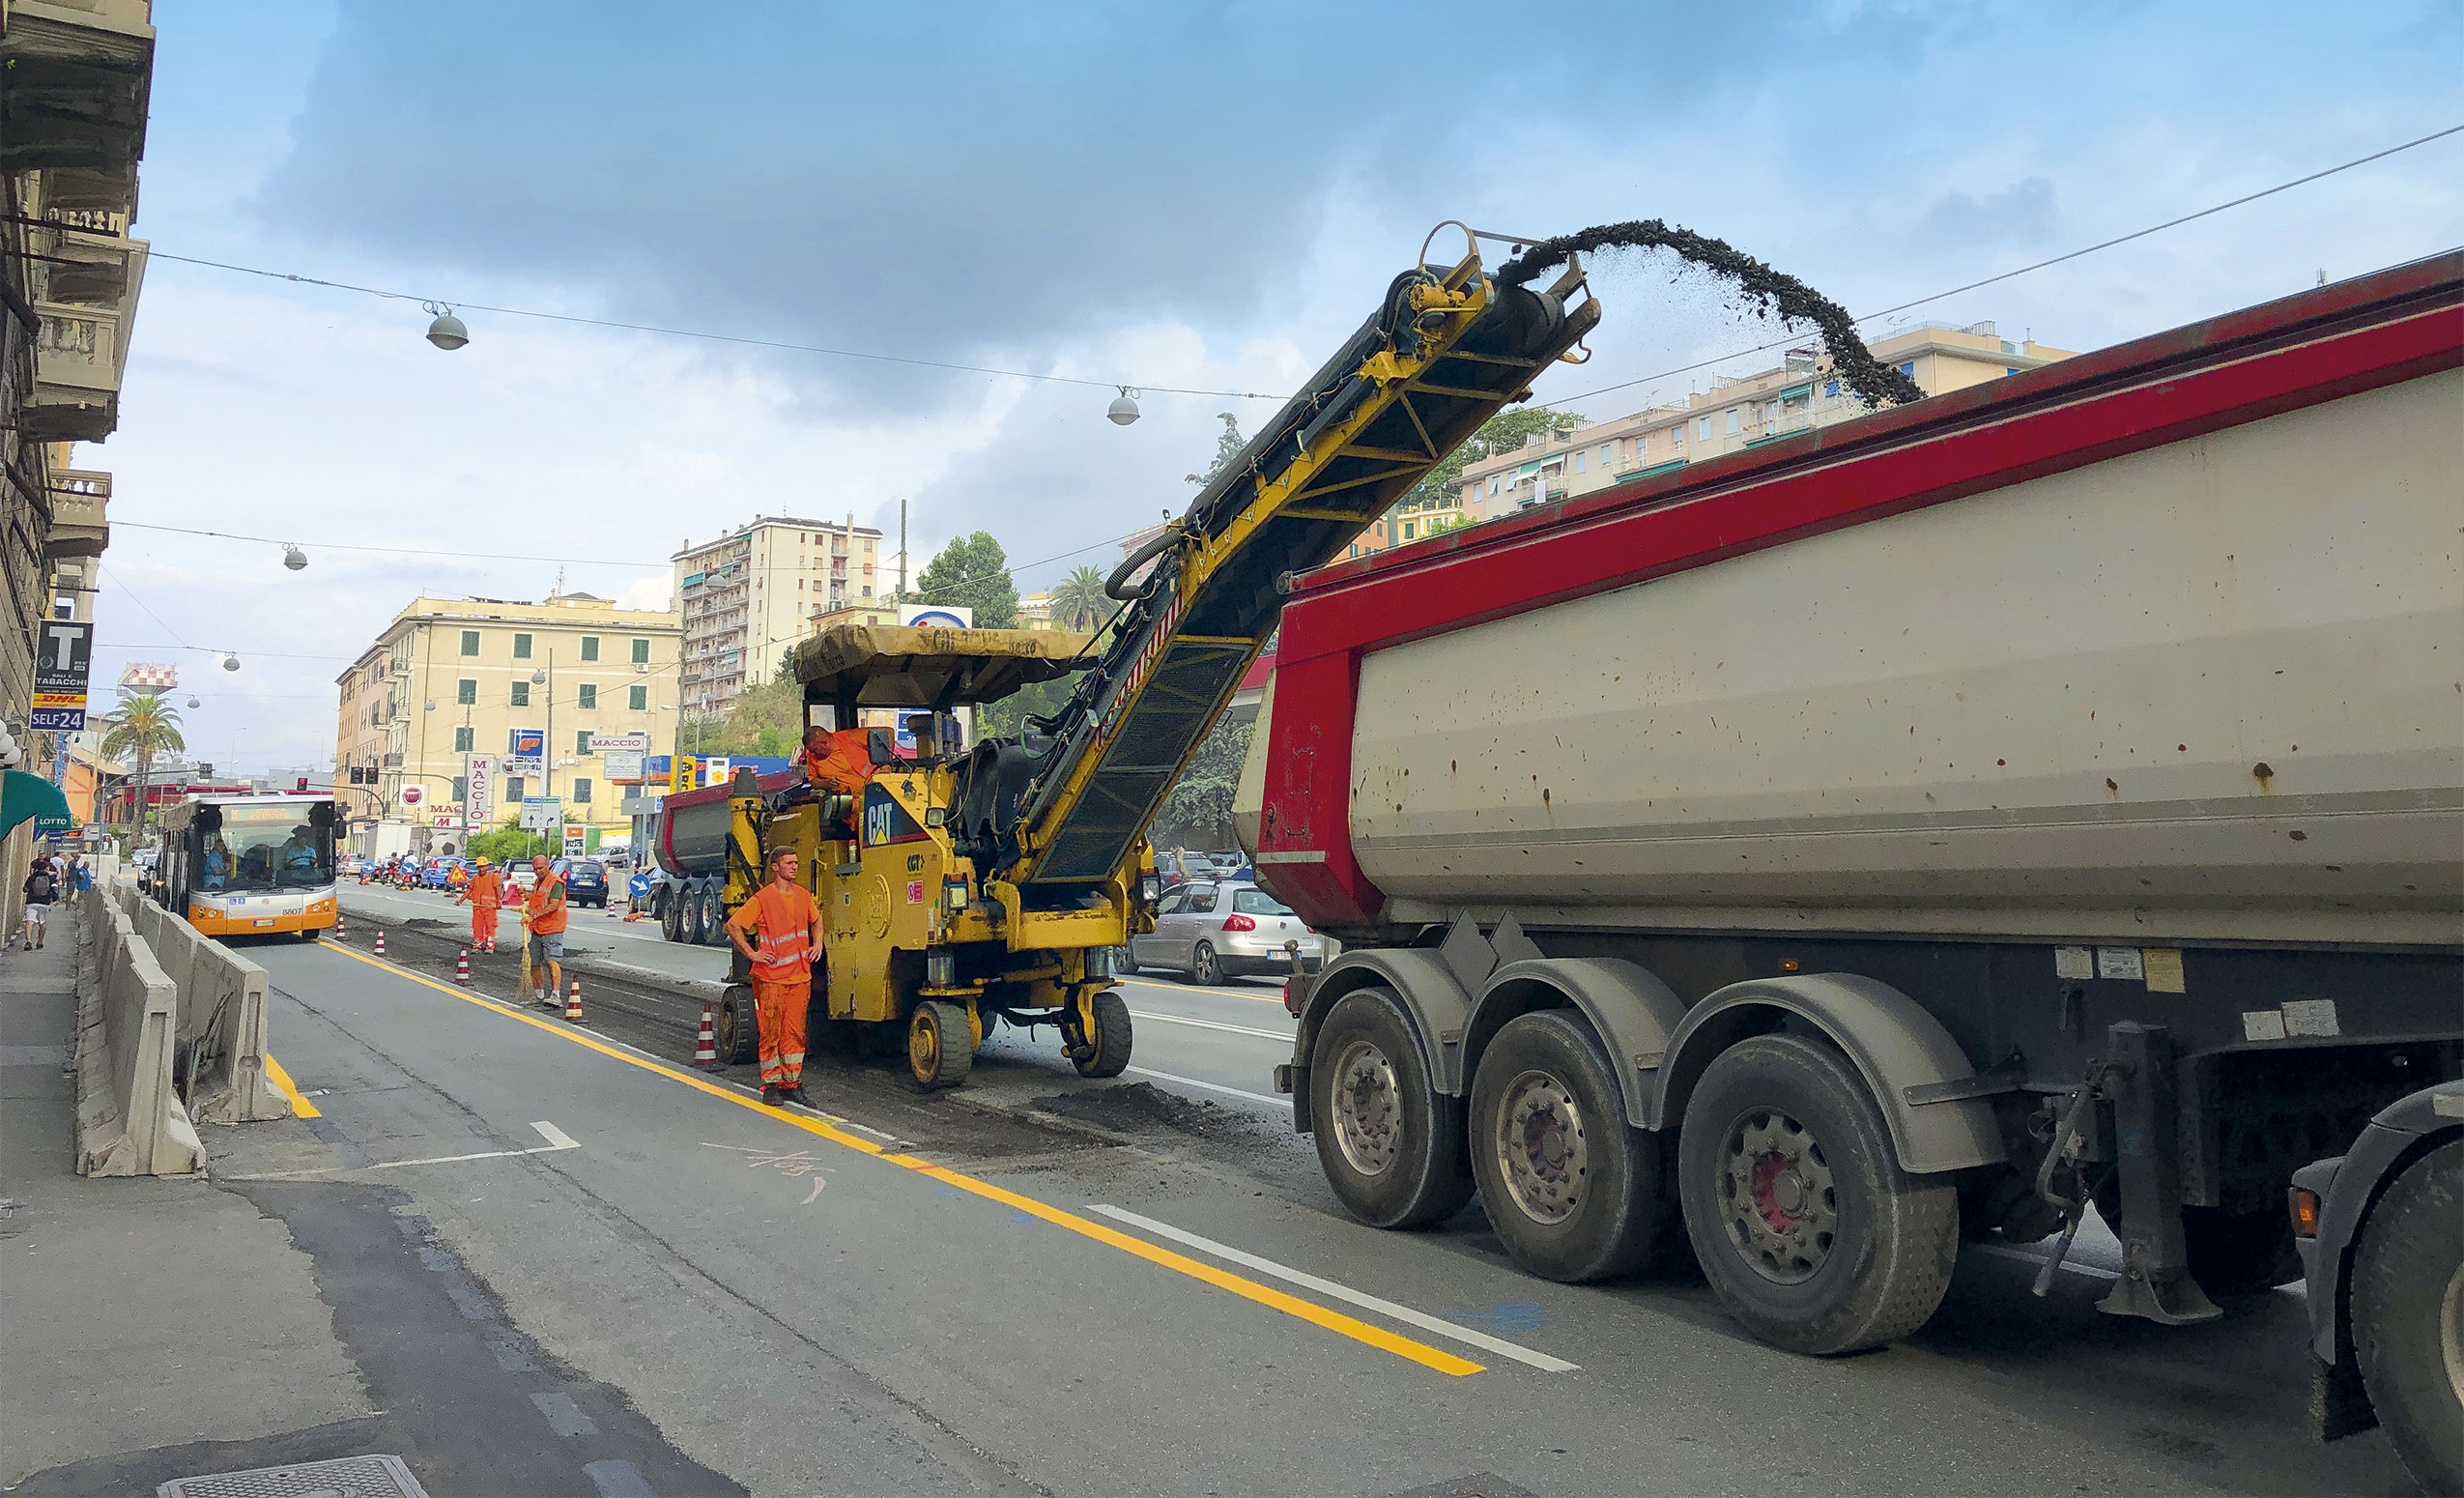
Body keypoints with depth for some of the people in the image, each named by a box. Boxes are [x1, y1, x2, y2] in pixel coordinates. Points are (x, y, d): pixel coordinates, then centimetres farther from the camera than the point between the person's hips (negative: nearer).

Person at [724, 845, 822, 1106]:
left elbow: (816, 919, 30)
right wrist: (751, 953, -9)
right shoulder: (762, 899, -8)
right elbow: (733, 925, -6)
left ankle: (792, 1085, 15)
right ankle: (771, 1086, 8)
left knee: (795, 1033, 8)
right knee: (770, 1034, 0)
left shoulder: (803, 895, 11)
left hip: (800, 977, 5)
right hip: (771, 978, -5)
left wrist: (817, 945, 16)